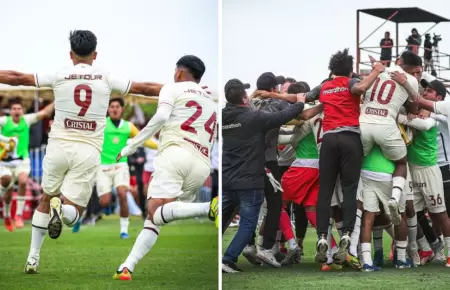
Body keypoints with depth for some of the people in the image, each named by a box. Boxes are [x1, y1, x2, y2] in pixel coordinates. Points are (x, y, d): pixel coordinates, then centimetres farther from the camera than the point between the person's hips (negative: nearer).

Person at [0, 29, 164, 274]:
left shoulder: (59, 76, 2)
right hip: (88, 152, 0)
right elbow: (145, 89, 13)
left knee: (46, 200, 21)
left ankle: (33, 258, 17)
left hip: (59, 145, 0)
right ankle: (62, 209, -31)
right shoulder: (106, 80, 5)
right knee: (72, 213, 5)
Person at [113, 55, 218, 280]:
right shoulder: (211, 104, 30)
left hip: (176, 153, -6)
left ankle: (210, 208, -41)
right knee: (153, 219, 9)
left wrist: (132, 146, -4)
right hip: (202, 165, 6)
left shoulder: (173, 89, 11)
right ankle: (127, 267, -7)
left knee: (157, 213, -21)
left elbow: (161, 117, -7)